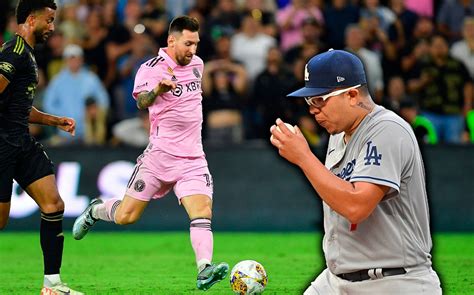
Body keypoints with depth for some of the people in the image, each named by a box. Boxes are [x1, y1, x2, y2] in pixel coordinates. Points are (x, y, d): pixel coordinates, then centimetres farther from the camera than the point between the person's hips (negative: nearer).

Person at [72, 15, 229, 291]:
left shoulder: (197, 64, 10)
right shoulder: (151, 68, -11)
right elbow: (142, 101, -31)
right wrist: (157, 89, -52)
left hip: (193, 159, 4)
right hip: (160, 154, -4)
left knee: (203, 212, -18)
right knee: (126, 216, 1)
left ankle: (205, 269, -30)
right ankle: (96, 211, 33)